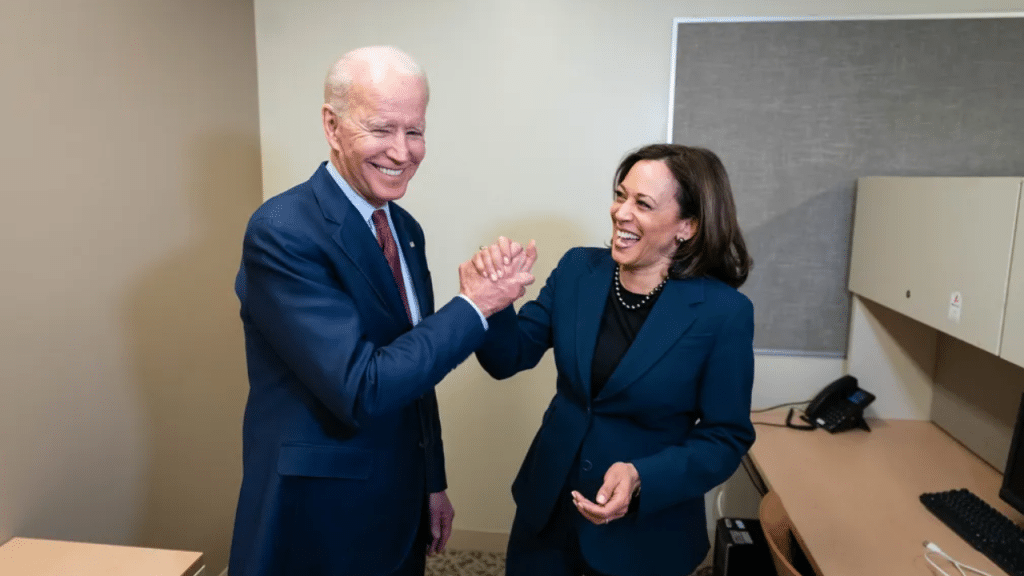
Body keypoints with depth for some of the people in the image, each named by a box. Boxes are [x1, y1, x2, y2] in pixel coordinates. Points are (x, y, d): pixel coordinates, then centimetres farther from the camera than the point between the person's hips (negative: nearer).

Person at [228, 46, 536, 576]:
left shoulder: (405, 229, 2)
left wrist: (433, 483, 12)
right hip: (315, 524, -6)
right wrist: (472, 307, -19)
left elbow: (416, 370, 7)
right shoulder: (282, 232, -22)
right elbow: (362, 389, -27)